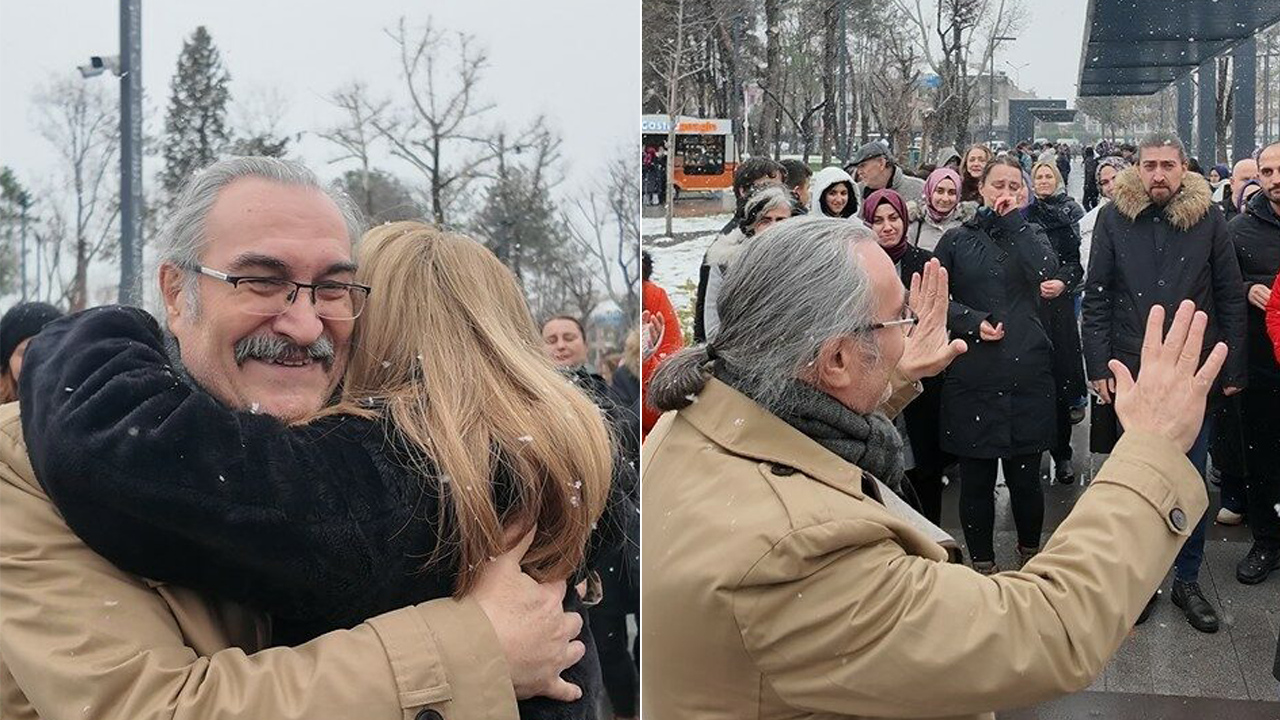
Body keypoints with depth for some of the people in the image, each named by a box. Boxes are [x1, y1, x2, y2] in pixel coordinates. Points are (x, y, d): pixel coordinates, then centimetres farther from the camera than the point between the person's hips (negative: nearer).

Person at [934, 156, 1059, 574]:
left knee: (1025, 477, 5)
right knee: (976, 479, 5)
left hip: (1027, 372, 1)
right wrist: (973, 321, -9)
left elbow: (1047, 271, -11)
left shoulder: (1030, 234, 11)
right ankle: (982, 564, 20)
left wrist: (1013, 220, -8)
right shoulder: (957, 241, 7)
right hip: (972, 375, 0)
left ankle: (1030, 555, 28)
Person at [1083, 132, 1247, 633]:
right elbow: (1096, 298, 0)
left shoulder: (1208, 219, 0)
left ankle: (1187, 581, 24)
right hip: (1131, 372, 0)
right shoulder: (1115, 218, 0)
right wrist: (1098, 366, -5)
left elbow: (1231, 299, 4)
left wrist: (1233, 371, 1)